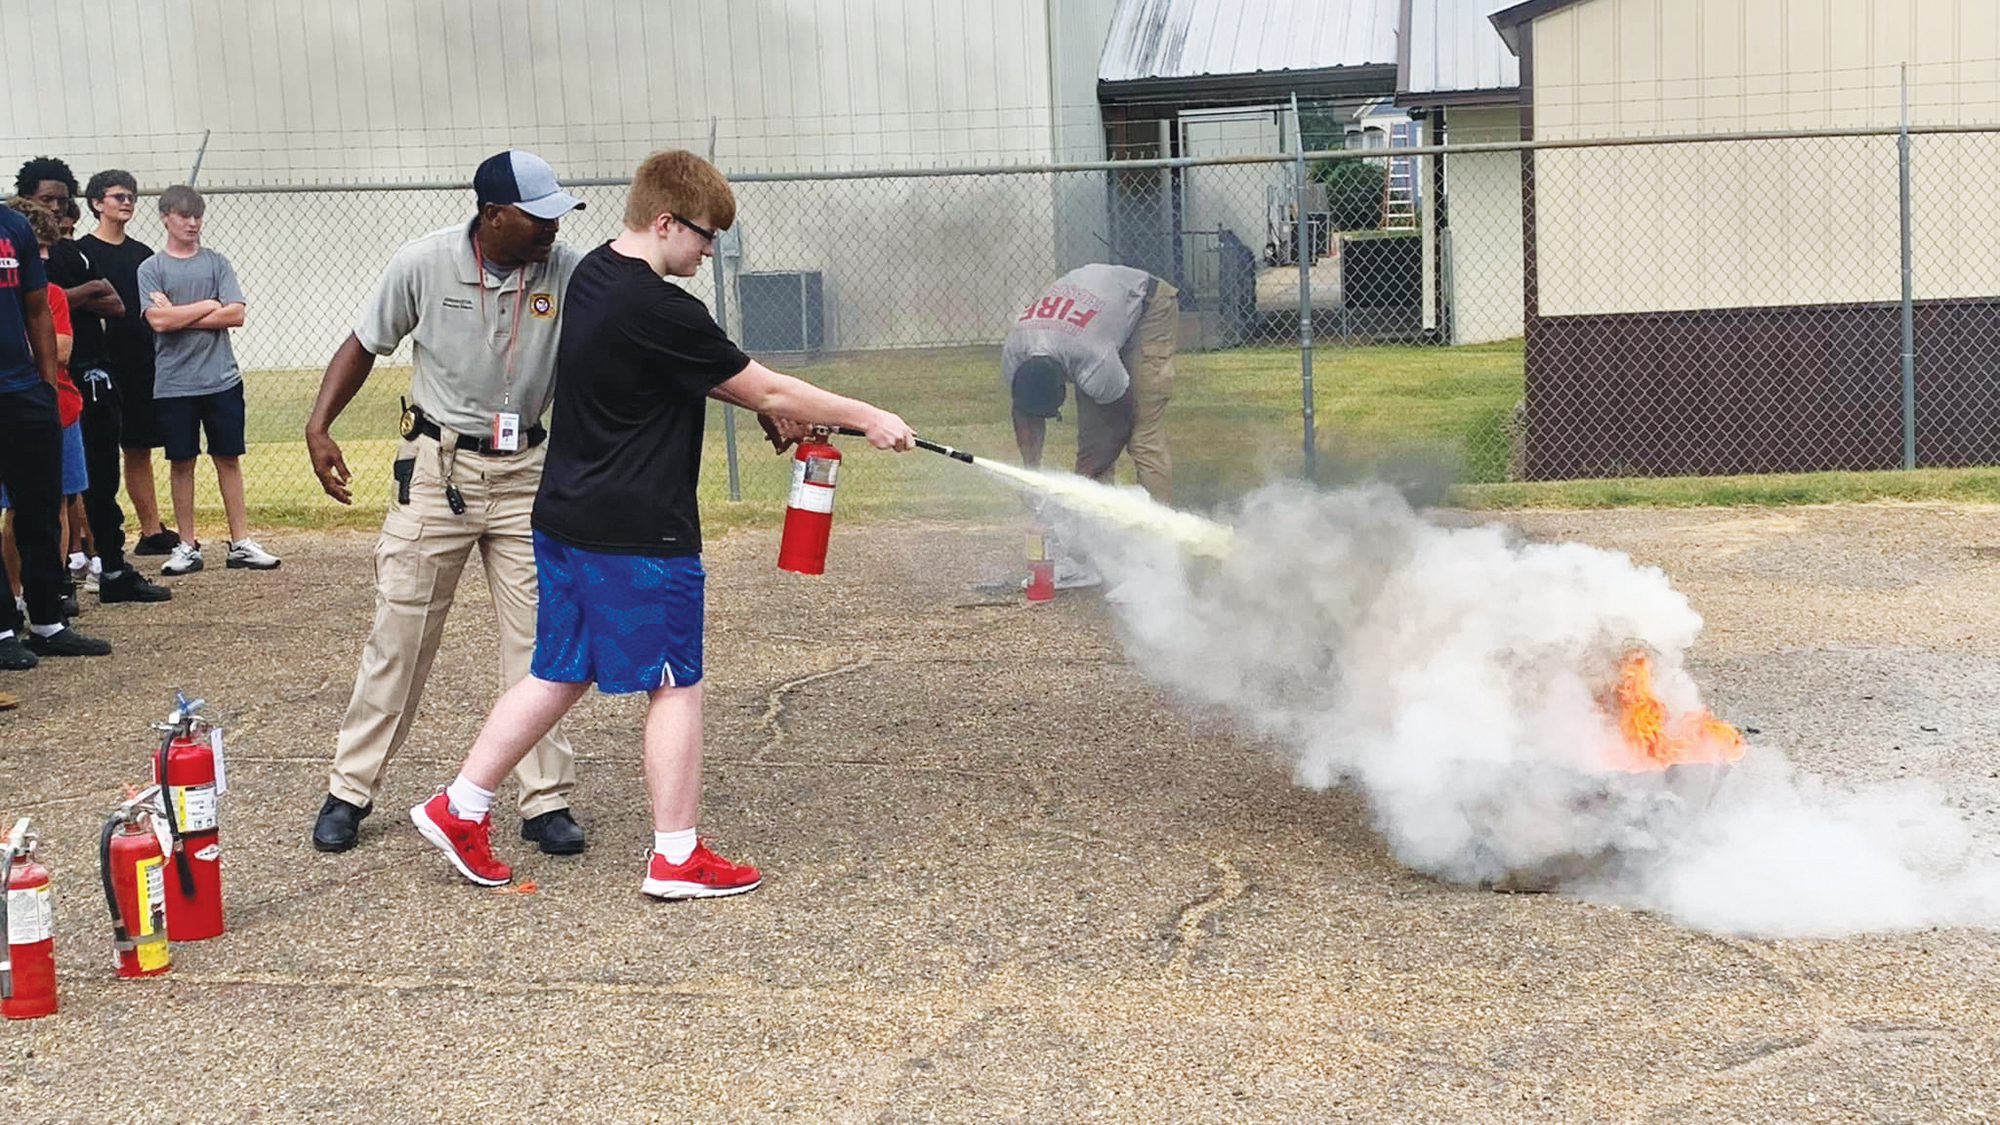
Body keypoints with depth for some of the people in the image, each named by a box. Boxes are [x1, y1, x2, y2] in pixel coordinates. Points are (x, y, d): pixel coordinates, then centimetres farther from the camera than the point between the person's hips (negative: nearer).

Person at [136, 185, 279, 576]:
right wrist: (208, 305, -5)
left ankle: (240, 543, 9)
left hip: (222, 379, 1)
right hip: (174, 384, -1)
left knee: (229, 458, 4)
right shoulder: (150, 269, 2)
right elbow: (159, 321, -12)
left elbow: (236, 314, -5)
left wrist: (180, 317, -9)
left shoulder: (216, 263, 7)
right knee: (181, 463, 4)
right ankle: (187, 547, 12)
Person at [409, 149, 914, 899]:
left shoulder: (594, 275, 8)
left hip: (568, 520, 9)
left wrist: (771, 407, 10)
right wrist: (867, 417, -4)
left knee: (559, 674, 18)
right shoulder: (658, 310, -21)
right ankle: (676, 857, 13)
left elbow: (700, 377, 17)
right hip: (638, 534, -9)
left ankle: (458, 809, 21)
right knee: (675, 686, 4)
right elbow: (765, 391, -14)